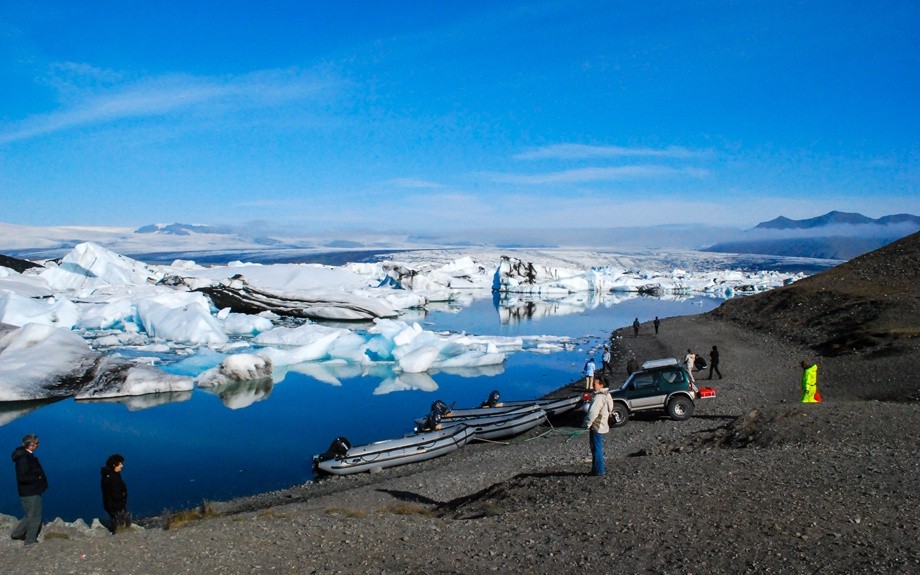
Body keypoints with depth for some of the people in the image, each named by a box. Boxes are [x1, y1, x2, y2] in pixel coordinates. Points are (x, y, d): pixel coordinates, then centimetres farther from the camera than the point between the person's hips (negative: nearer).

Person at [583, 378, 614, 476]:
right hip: (601, 426, 10)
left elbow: (593, 412, -29)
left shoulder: (599, 397, -23)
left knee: (596, 449, -1)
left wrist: (588, 423, -19)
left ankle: (598, 470, 6)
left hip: (596, 427, -10)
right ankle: (599, 469, 28)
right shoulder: (606, 394, 10)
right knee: (598, 448, 19)